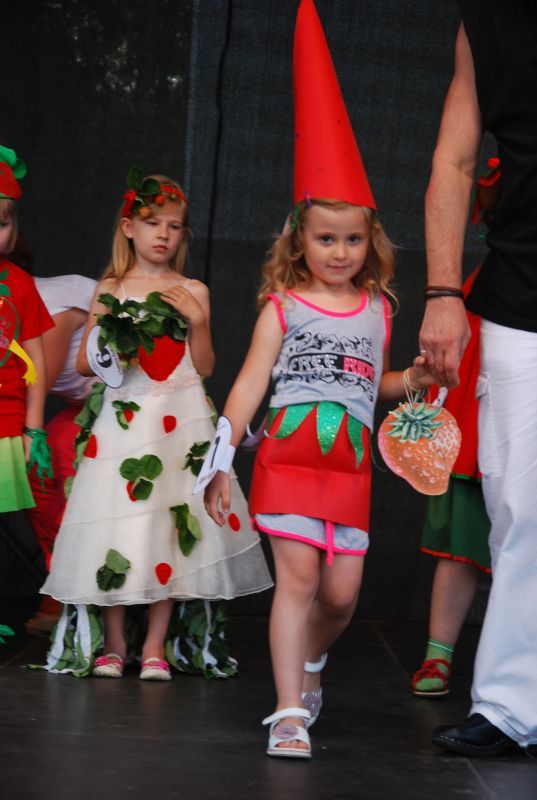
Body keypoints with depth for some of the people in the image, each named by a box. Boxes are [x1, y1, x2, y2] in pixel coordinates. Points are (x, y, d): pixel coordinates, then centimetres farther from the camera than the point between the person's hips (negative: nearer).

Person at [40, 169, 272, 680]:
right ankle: (113, 643, 10)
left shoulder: (193, 292, 9)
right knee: (114, 527, -4)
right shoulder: (110, 290, 8)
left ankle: (155, 645, 8)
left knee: (169, 526, -3)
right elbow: (84, 363, 9)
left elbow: (204, 367, 8)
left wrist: (197, 320, -6)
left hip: (178, 423, 0)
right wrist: (111, 345, -11)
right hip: (120, 421, 0)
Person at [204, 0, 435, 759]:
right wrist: (221, 461, -7)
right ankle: (289, 710, -5)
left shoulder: (378, 310, 11)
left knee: (342, 593, 3)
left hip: (351, 463, 3)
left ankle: (309, 661, 35)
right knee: (297, 576, -10)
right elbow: (249, 386, -1)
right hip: (288, 458, -3)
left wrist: (414, 378, 6)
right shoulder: (284, 307, 1)